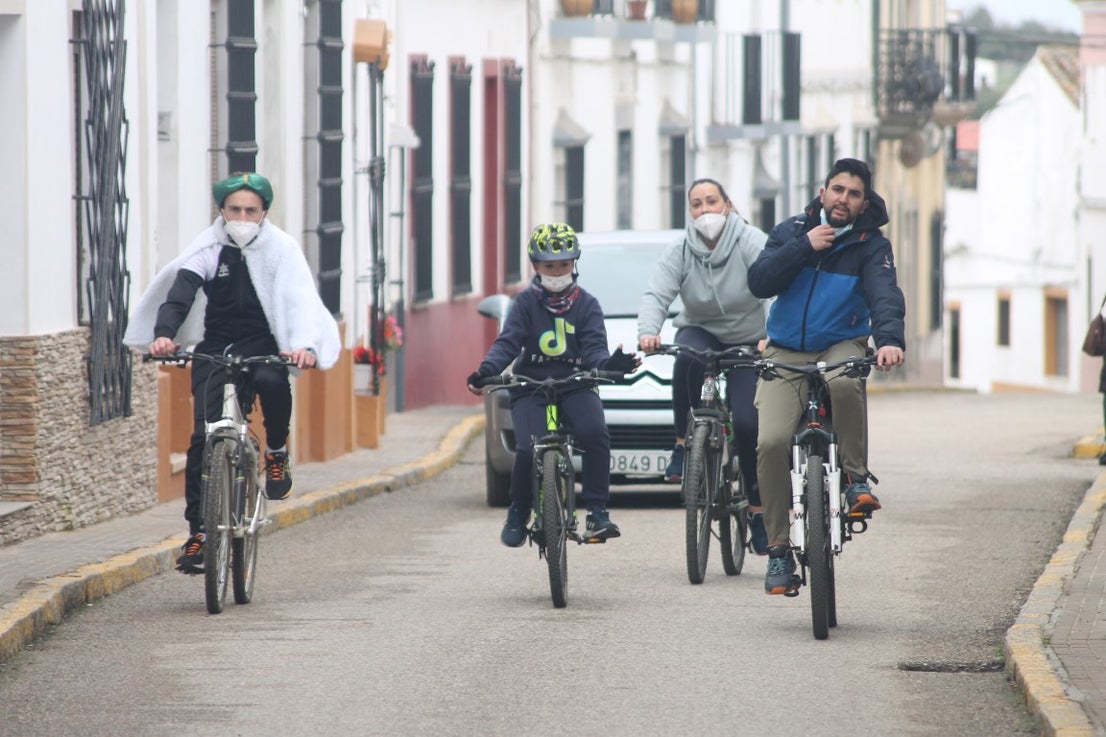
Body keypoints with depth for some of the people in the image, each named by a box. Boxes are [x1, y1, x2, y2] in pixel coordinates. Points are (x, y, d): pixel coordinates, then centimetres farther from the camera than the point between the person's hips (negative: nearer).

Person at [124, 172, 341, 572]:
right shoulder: (208, 251, -1)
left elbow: (301, 301, -15)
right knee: (204, 436, -12)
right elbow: (179, 295, -13)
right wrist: (163, 335, -34)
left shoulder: (280, 249, -3)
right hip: (215, 347, 1)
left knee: (271, 381, -36)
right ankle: (198, 530, -6)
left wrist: (306, 345, -35)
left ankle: (277, 451, -6)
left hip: (263, 344, -1)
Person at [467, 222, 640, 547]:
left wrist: (609, 363, -27)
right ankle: (518, 514, 3)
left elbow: (594, 348, -3)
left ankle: (597, 511, -20)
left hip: (575, 385, 0)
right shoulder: (526, 302, 6)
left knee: (595, 433, -29)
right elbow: (507, 343, -5)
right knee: (529, 449, -23)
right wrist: (486, 371, -25)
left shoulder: (587, 305, 7)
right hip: (531, 386, 0)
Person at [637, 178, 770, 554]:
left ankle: (758, 509, 2)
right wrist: (648, 332, -40)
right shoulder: (680, 252, -8)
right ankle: (683, 445, -23)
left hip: (747, 342, -2)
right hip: (699, 332, 2)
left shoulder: (752, 244, -17)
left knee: (747, 424, -14)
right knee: (687, 357, -37)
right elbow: (656, 294, -19)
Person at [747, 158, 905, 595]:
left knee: (844, 383, -39)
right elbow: (759, 282, -6)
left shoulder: (870, 246, 0)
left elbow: (884, 296, -18)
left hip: (841, 347, -1)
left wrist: (889, 339, -38)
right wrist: (803, 248, -16)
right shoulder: (791, 231, 6)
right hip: (785, 354, 2)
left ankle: (856, 477, -18)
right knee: (771, 443, -18)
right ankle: (779, 551, -8)